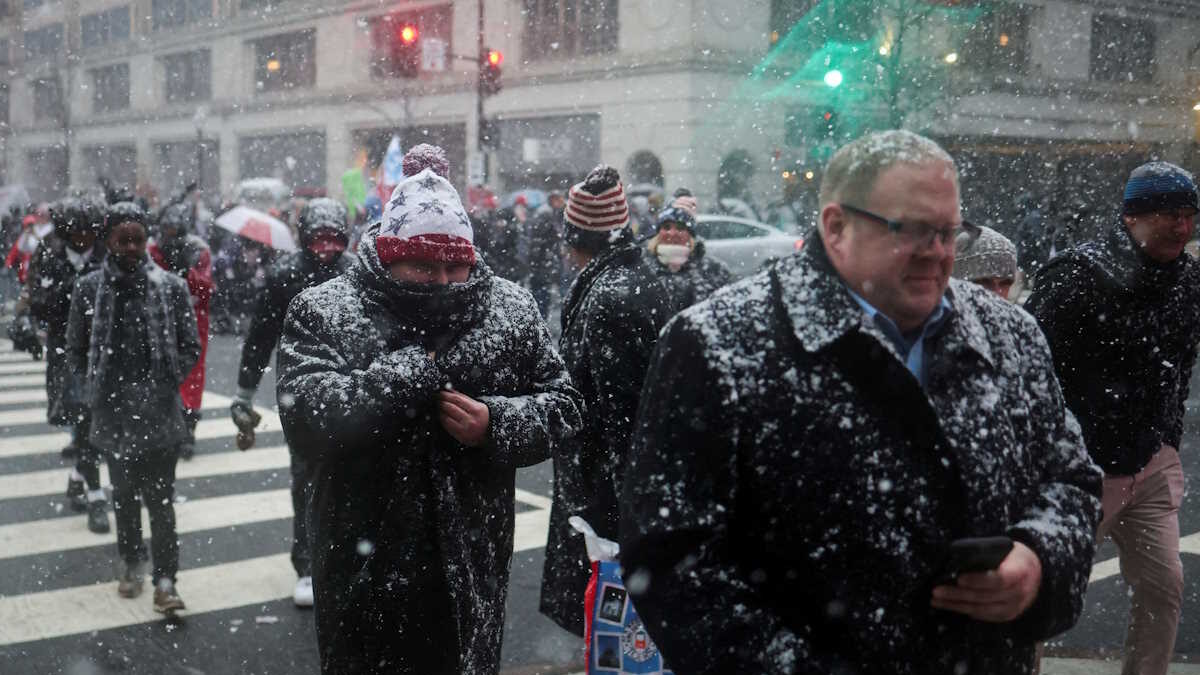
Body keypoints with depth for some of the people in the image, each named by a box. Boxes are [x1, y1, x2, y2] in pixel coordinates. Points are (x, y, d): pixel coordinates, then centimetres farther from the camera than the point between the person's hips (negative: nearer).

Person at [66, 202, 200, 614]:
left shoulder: (171, 287, -2)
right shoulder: (89, 289, 1)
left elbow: (190, 348, 4)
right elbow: (76, 350, 10)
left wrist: (166, 385, -5)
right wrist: (99, 388, 2)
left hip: (160, 413, -2)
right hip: (113, 414, 2)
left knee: (160, 497, -3)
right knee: (124, 494, 14)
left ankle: (165, 579, 1)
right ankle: (131, 564, 31)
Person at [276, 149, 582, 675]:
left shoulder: (510, 310, 0)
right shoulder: (324, 312, -8)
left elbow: (561, 405, 4)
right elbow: (305, 416, -21)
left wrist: (499, 424, -15)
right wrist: (408, 373, -23)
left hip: (471, 571, 2)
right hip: (363, 570, -2)